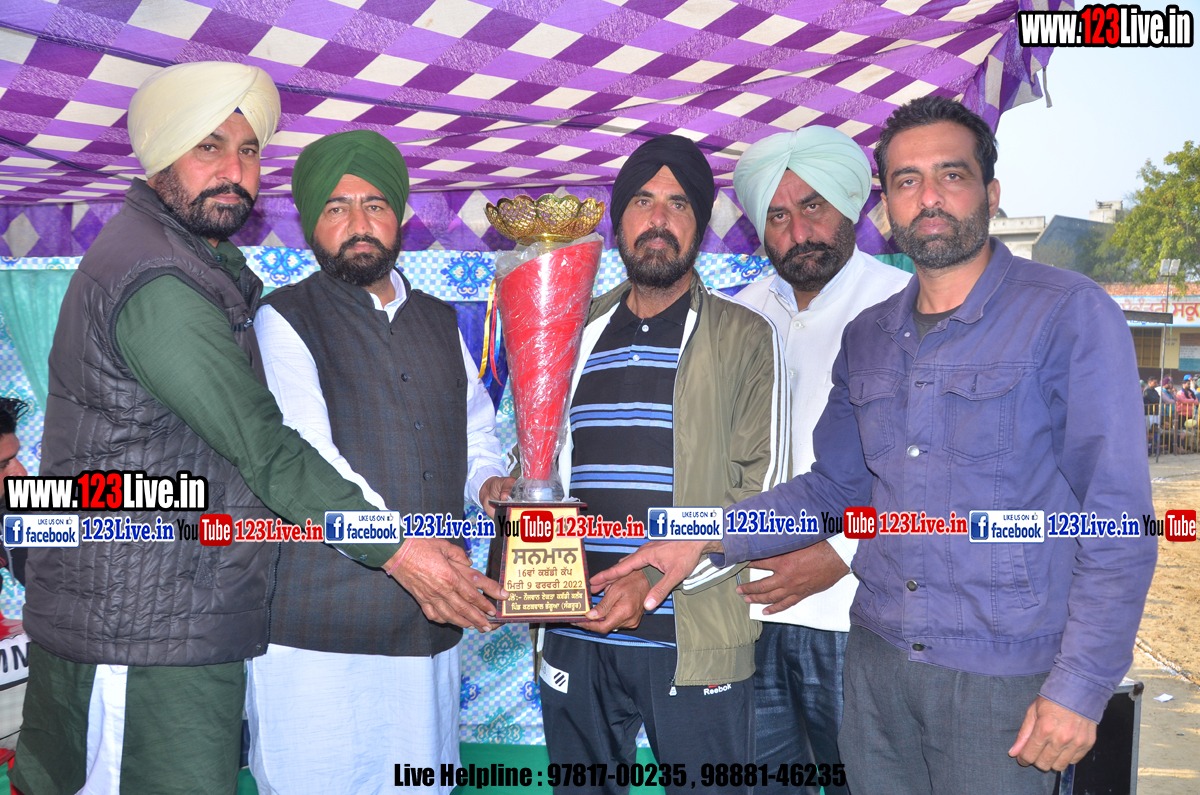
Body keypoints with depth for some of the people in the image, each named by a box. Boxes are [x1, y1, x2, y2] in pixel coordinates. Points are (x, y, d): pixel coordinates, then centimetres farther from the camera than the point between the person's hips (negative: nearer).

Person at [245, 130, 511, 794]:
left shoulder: (440, 321, 16)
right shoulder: (285, 320, -2)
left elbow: (476, 427, 24)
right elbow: (307, 461, -14)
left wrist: (488, 480, 2)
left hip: (430, 624, 5)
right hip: (319, 628, -4)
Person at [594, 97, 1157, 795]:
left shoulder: (1072, 314, -9)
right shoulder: (867, 338, 8)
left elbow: (1119, 518, -11)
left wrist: (1080, 688, -15)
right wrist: (706, 539, 1)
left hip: (1004, 676, -5)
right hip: (877, 655, 5)